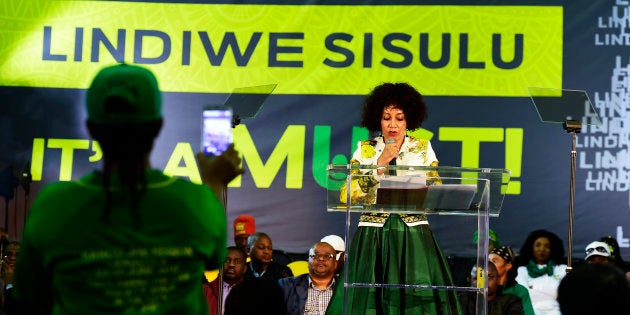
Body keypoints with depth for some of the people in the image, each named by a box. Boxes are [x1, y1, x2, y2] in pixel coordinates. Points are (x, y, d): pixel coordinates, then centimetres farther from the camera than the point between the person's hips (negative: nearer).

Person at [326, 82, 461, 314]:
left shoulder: (423, 149, 7)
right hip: (373, 237, 0)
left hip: (414, 239, 1)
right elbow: (347, 196, -7)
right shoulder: (365, 150, 4)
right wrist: (380, 164, -11)